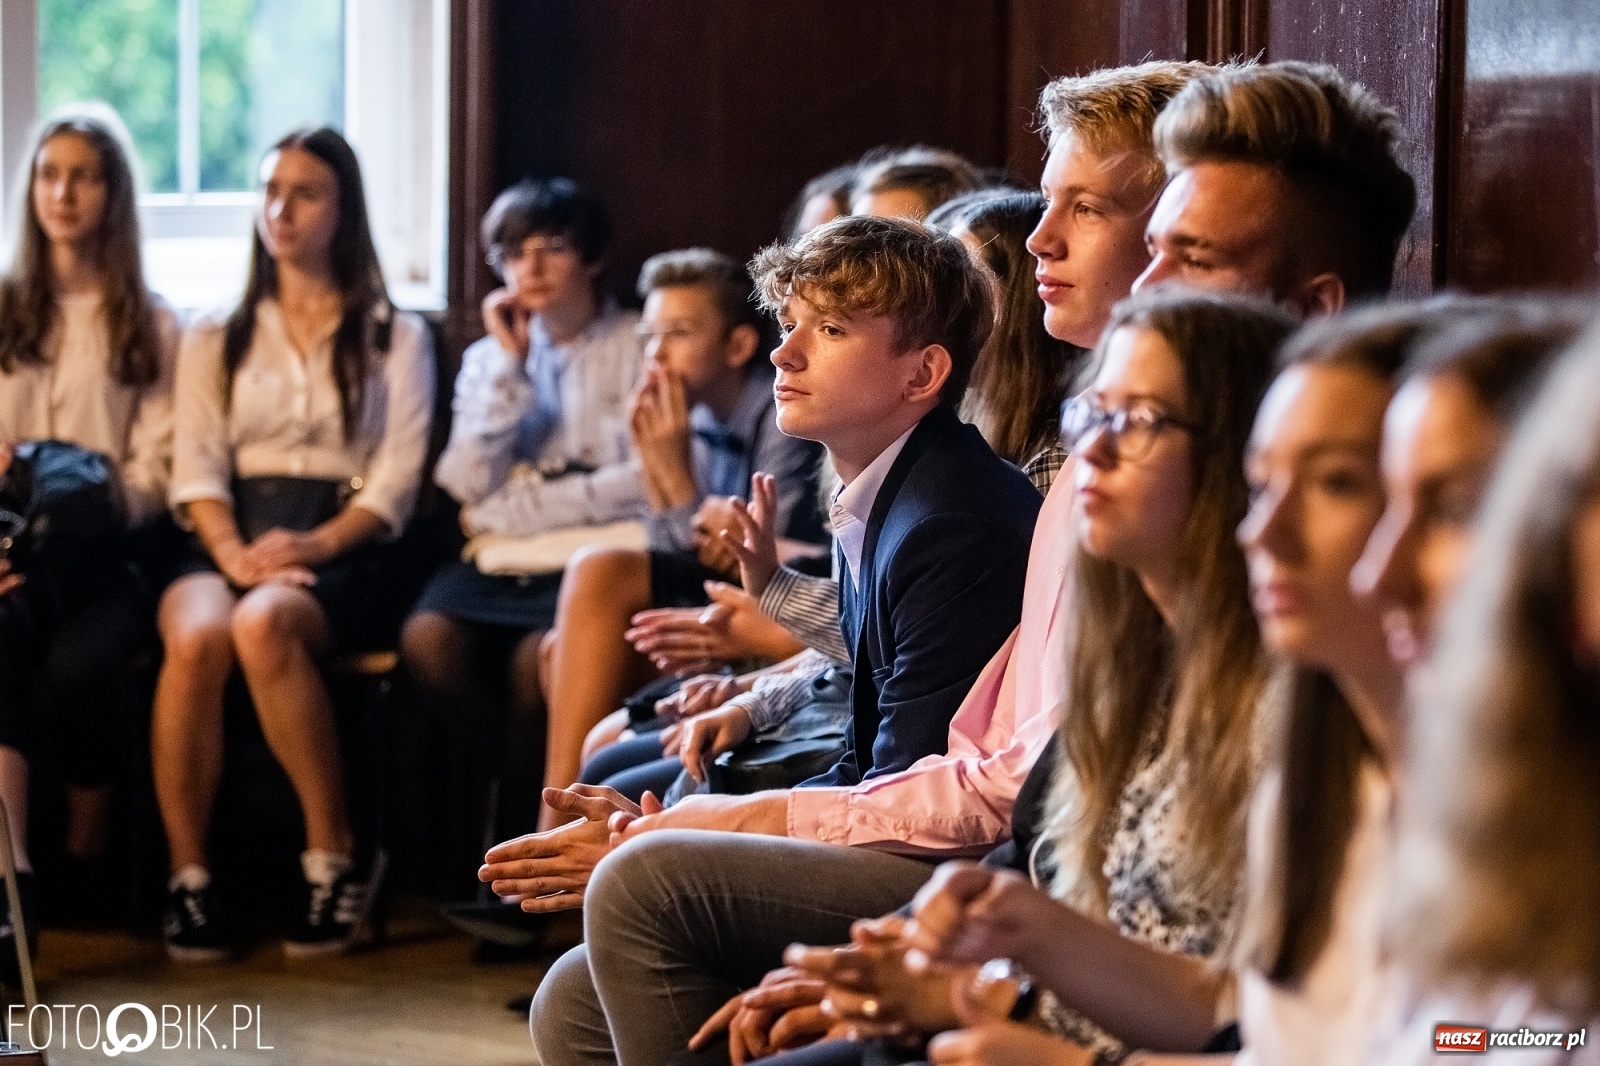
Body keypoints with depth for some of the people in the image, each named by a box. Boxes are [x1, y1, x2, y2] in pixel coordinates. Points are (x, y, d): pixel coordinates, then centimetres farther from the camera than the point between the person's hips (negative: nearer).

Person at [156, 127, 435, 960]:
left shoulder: (395, 338, 16)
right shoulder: (215, 339, 22)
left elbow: (397, 479, 4)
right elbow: (197, 463, 9)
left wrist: (314, 546, -14)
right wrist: (232, 552, -12)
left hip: (342, 551, -2)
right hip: (230, 539, 2)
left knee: (263, 624, -37)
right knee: (197, 636, -35)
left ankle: (335, 855, -26)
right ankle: (186, 875, -28)